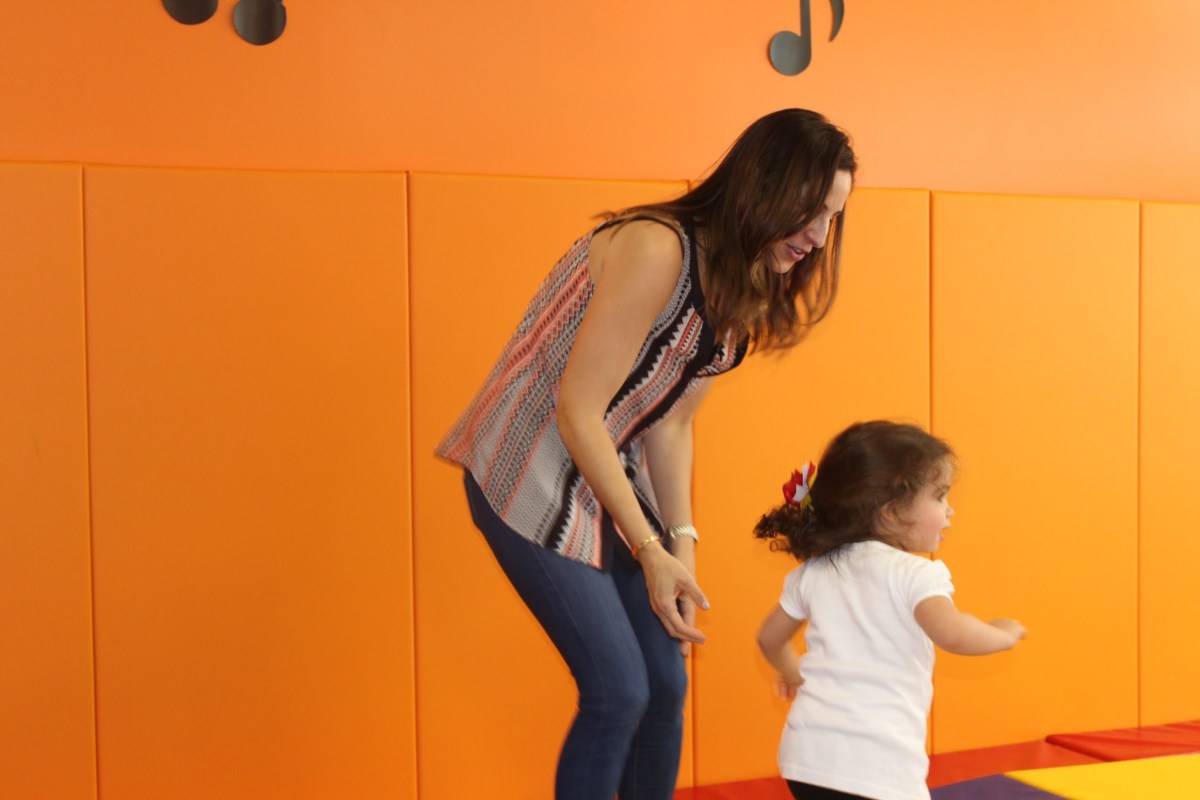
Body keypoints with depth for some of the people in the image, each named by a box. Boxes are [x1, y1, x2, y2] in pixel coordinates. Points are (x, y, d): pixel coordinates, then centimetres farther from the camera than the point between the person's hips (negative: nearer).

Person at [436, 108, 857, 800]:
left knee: (667, 683, 8)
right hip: (533, 478, -8)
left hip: (613, 477, 8)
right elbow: (578, 412, -24)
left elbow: (670, 423, 3)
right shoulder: (656, 250, -24)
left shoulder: (743, 288, 2)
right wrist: (651, 550, -19)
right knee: (619, 690, -9)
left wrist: (683, 544, -6)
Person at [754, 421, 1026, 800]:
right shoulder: (916, 574, -8)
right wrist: (1003, 634, -4)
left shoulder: (814, 572, 12)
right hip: (877, 765, -7)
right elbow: (950, 632, -24)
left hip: (807, 754, 7)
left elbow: (770, 637, 22)